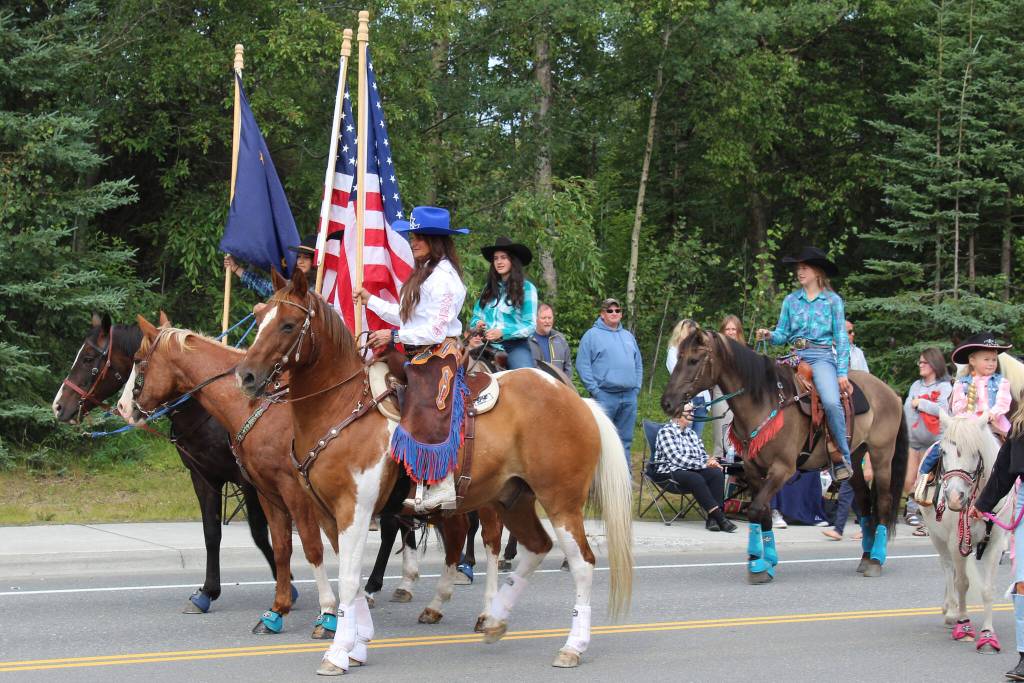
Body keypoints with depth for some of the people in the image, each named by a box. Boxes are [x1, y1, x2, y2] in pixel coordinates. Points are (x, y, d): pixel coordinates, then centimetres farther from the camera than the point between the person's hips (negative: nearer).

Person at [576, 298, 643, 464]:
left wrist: (637, 387, 9)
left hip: (629, 397, 6)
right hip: (605, 396, -6)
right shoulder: (592, 335, -1)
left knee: (625, 440, 10)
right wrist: (594, 390, -13)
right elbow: (582, 366, -7)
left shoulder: (628, 336, 18)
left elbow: (638, 364, 22)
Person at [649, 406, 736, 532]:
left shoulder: (691, 433, 19)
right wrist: (703, 464, -17)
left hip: (691, 470, 7)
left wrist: (710, 462, -5)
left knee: (717, 473, -21)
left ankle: (712, 518, -30)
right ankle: (720, 517, -37)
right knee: (696, 479, -36)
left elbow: (703, 455, 20)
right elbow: (676, 459, -16)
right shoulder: (666, 432, -6)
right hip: (669, 472, -7)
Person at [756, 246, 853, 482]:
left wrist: (842, 373, -4)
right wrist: (769, 335, -9)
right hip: (796, 356, 4)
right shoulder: (791, 300, 15)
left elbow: (841, 338, 4)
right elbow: (782, 335, 15)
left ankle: (843, 460, -19)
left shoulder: (832, 300, 6)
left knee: (831, 402, -30)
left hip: (822, 356, -4)